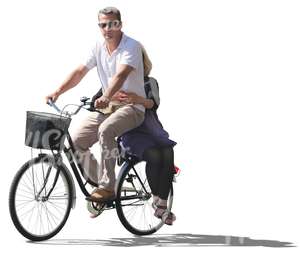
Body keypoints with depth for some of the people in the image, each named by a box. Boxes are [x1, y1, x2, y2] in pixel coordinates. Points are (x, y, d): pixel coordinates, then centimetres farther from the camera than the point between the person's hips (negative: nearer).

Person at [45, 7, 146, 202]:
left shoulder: (131, 46, -15)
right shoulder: (99, 48, 6)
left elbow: (121, 75, -31)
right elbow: (80, 72, 4)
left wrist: (106, 97, -48)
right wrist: (57, 92, -10)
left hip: (132, 106, -7)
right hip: (108, 105, 7)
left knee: (105, 130, -36)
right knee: (77, 141, -6)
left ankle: (107, 187, -30)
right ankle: (99, 182, 12)